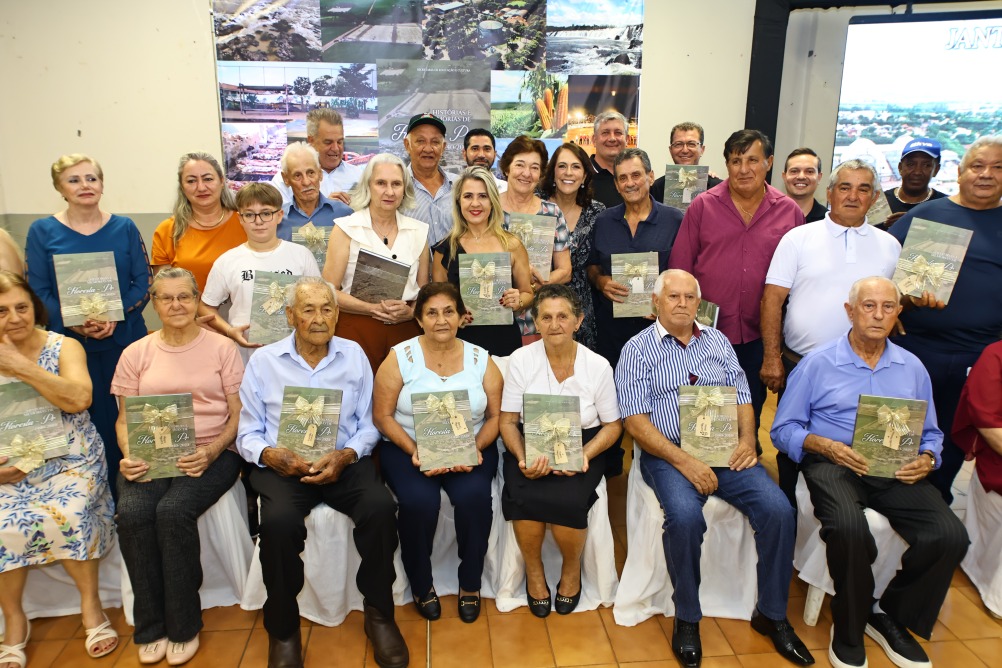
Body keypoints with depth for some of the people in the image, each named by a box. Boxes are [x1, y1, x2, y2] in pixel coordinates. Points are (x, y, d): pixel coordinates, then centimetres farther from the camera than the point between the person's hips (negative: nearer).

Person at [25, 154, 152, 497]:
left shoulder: (124, 228, 4)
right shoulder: (42, 231, 3)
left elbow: (144, 284, 1)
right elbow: (38, 292, -1)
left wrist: (114, 317, -16)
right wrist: (74, 323, -18)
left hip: (124, 341, 1)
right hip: (69, 345, 0)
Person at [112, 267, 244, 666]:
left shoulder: (221, 347, 4)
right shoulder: (136, 354, 12)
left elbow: (238, 415, 1)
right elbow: (125, 419, 11)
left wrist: (211, 453, -16)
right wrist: (128, 456, -10)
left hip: (211, 453, -2)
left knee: (173, 511, -29)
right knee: (131, 513, -26)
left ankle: (183, 627, -9)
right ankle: (150, 627, -6)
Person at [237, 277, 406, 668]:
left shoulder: (354, 355, 8)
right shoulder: (263, 361, 5)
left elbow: (368, 425, 6)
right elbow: (248, 433, 6)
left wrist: (345, 456, -13)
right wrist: (270, 455, -16)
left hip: (344, 460, 1)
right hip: (283, 464, -1)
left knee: (380, 507, -28)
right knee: (279, 520, -32)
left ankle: (379, 613, -4)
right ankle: (283, 628, -6)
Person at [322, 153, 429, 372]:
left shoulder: (418, 231, 9)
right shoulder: (346, 228, -1)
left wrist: (411, 312, -6)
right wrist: (374, 309, -16)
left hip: (406, 330, 3)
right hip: (358, 330, -3)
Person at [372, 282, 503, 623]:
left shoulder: (480, 359, 4)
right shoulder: (400, 357, -2)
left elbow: (495, 415, 4)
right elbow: (382, 416, -4)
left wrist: (476, 448, -13)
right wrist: (414, 451, -16)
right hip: (407, 448, -1)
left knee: (474, 494, -28)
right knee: (420, 500, -29)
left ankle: (470, 584, -1)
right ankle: (421, 585, 0)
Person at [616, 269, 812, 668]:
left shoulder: (718, 341, 16)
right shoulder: (638, 350, 1)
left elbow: (742, 398, 16)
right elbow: (636, 421, -7)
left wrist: (747, 439, -5)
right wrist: (684, 462, -18)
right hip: (667, 454, -4)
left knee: (779, 510, -18)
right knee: (685, 515, -32)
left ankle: (772, 614, 4)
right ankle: (686, 619, -8)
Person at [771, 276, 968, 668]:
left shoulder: (912, 368, 15)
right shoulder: (817, 363, 3)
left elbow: (931, 435, 19)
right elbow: (783, 429, 3)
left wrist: (926, 459, -5)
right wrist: (827, 447, -15)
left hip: (897, 471, 4)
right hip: (834, 465, -4)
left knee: (950, 536, -21)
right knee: (849, 527, -34)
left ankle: (890, 616, 6)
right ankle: (849, 630, -6)